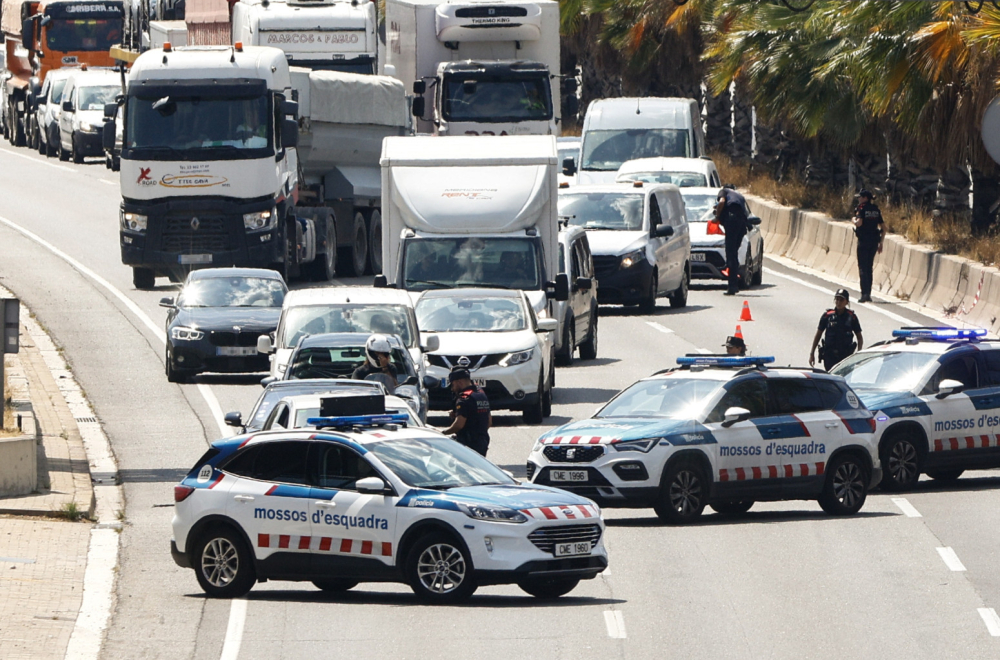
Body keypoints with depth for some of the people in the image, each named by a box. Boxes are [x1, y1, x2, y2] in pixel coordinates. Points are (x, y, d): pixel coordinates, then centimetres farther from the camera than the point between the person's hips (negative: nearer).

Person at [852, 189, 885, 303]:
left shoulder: (862, 209, -9)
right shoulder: (876, 210, 10)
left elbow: (859, 222, -24)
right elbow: (883, 228, 10)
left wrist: (853, 220, -1)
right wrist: (880, 243, 15)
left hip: (863, 241, -6)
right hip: (874, 241, 6)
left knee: (863, 268, -3)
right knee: (869, 268, 14)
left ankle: (865, 293, -10)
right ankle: (868, 294, 15)